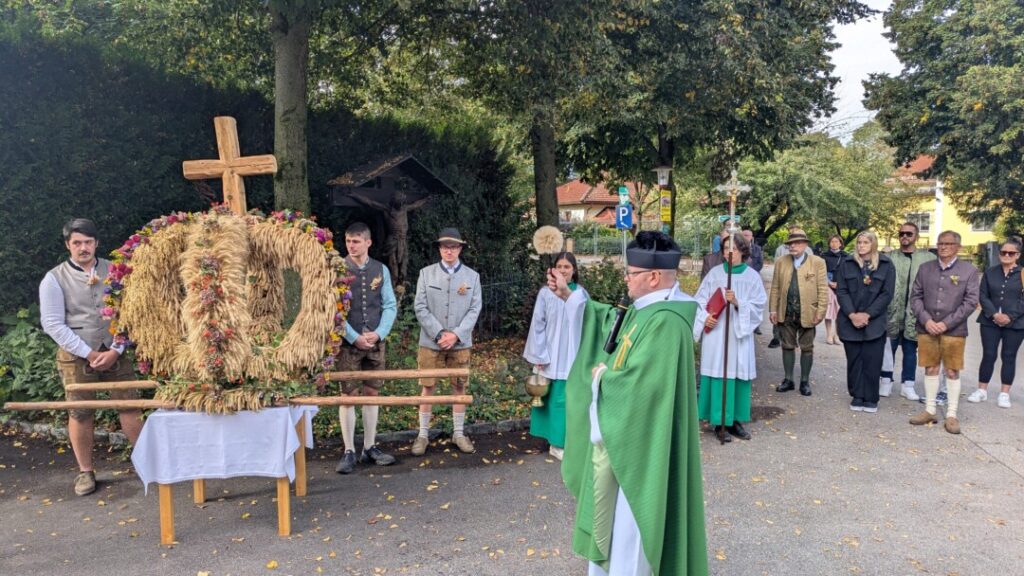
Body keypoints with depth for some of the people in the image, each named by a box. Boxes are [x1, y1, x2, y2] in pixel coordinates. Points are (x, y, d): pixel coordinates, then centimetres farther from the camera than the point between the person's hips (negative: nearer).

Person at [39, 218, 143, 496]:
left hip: (114, 351, 1)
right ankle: (85, 471, 17)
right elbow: (53, 324, -5)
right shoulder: (54, 279, -1)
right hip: (76, 354, -1)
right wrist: (89, 353, -10)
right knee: (80, 413, 3)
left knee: (129, 407, 0)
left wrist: (116, 350, -8)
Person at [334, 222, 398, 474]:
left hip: (376, 341, 3)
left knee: (372, 393, 9)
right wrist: (355, 337, -15)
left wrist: (379, 333, -9)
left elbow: (390, 306, 4)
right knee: (348, 395, 0)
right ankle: (349, 451, 10)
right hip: (348, 342, -3)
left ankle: (369, 447, 19)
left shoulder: (381, 270, 5)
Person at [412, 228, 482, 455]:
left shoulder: (472, 276, 3)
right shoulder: (426, 273, 1)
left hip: (461, 343, 1)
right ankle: (423, 434, 16)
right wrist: (439, 334, -12)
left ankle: (459, 433, 20)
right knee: (427, 387, 5)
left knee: (459, 387, 8)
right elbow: (420, 308, -4)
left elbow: (474, 310, -1)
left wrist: (456, 334, -12)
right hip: (431, 341, -1)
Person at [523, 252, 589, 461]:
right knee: (557, 398, 2)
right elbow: (538, 325, -4)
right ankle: (557, 442, 13)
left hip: (575, 355, 3)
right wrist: (539, 356, -6)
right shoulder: (546, 293, -5)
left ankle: (567, 439, 22)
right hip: (553, 355, -3)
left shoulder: (581, 294, 3)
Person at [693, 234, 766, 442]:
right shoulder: (715, 273, 3)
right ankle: (720, 422, 6)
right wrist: (705, 317, -12)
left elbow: (758, 306, -2)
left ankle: (735, 420, 17)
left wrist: (737, 302, -18)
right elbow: (701, 300, 6)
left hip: (740, 334, 1)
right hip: (716, 333, -1)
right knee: (719, 375, -2)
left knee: (738, 375, 4)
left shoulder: (753, 276, 3)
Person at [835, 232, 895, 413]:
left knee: (872, 361, -1)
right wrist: (852, 315, -12)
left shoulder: (886, 265, 3)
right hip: (850, 321, 1)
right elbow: (841, 291, 1)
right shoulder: (846, 264, 6)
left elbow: (887, 294, -2)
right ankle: (857, 396, 14)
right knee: (854, 360, 4)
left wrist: (867, 315, -11)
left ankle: (871, 398, 10)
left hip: (874, 322, -1)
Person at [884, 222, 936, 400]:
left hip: (914, 313, 0)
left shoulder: (928, 258, 1)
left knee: (910, 350, 10)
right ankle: (886, 382, 18)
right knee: (888, 348, 6)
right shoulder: (889, 257, 4)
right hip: (892, 312, 0)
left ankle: (907, 384, 20)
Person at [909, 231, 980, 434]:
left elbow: (971, 301, -6)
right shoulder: (925, 268, 7)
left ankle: (951, 415, 14)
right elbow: (915, 296, 5)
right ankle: (930, 410, 20)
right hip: (926, 329, 2)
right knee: (930, 369, 10)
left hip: (954, 331, -2)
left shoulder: (969, 270, -1)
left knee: (952, 372, 4)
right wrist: (926, 320, -9)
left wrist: (946, 323, -13)